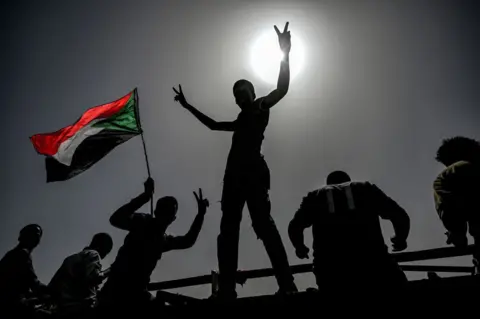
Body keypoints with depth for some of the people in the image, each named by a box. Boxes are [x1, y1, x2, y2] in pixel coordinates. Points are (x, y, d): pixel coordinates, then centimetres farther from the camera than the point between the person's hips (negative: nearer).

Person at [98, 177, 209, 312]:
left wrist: (201, 213, 24)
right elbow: (115, 219, -23)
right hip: (117, 288, -8)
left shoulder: (164, 240, 18)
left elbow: (187, 241, 32)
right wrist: (144, 197, -31)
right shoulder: (143, 222, -4)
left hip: (138, 291, 8)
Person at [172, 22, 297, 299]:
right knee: (229, 229, -4)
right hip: (235, 173, 8)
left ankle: (287, 285, -28)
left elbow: (282, 89, -3)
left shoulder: (261, 108, 14)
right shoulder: (241, 120, 33)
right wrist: (188, 106, 48)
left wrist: (285, 55, -10)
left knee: (263, 222, -22)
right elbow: (214, 124, 45)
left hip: (253, 170, -8)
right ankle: (227, 291, -9)